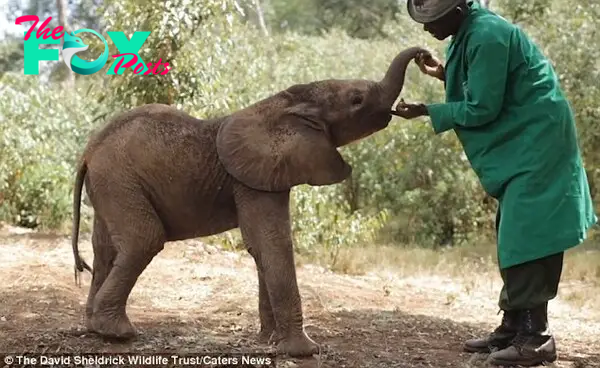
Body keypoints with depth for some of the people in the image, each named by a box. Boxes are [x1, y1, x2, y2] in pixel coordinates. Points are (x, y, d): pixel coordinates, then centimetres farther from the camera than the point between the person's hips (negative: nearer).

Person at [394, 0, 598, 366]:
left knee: (525, 237, -11)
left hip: (536, 144, -11)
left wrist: (426, 111, -12)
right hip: (522, 145, 11)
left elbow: (483, 109, -20)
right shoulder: (472, 31, 9)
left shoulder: (487, 37, -22)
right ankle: (514, 326, 19)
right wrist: (443, 74, 5)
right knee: (513, 237, 13)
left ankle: (535, 336, -8)